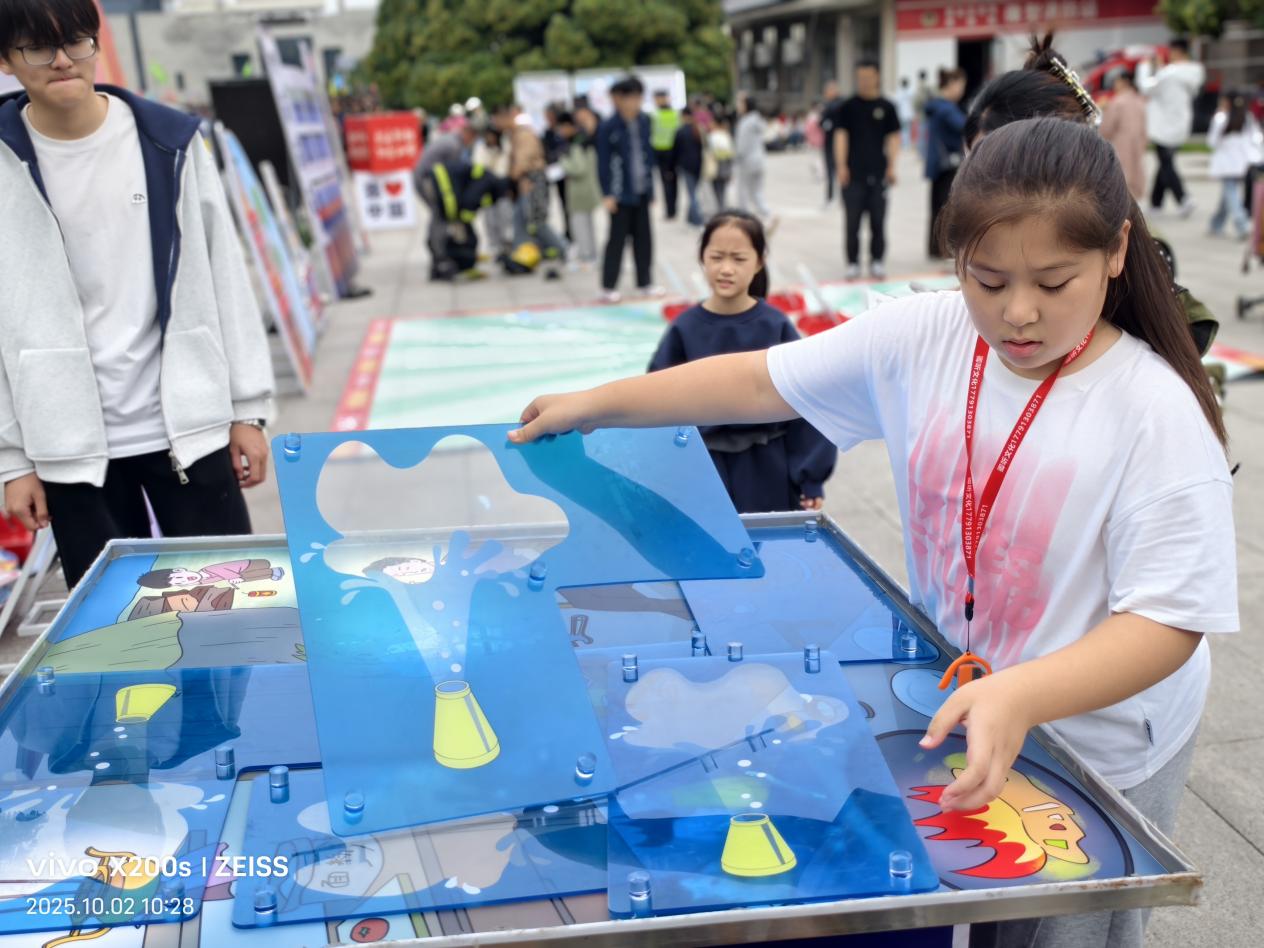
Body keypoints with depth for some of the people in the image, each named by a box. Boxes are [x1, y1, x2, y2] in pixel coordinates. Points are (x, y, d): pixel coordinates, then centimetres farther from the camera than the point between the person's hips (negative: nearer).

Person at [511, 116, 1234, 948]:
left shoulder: (1157, 412, -24)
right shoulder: (922, 339, -13)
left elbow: (1167, 622, -24)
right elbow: (761, 382, -6)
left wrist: (1021, 698, -41)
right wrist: (596, 404, -2)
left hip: (1093, 743, -3)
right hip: (957, 706, 4)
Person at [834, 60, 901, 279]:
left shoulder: (886, 107, 7)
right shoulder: (847, 107, 4)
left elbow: (893, 137, 7)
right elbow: (841, 135, 0)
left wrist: (891, 165, -2)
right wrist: (841, 166, -10)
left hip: (878, 173, 1)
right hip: (853, 173, -1)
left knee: (878, 220, 4)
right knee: (852, 221, 2)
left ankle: (877, 261, 15)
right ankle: (852, 263, 11)